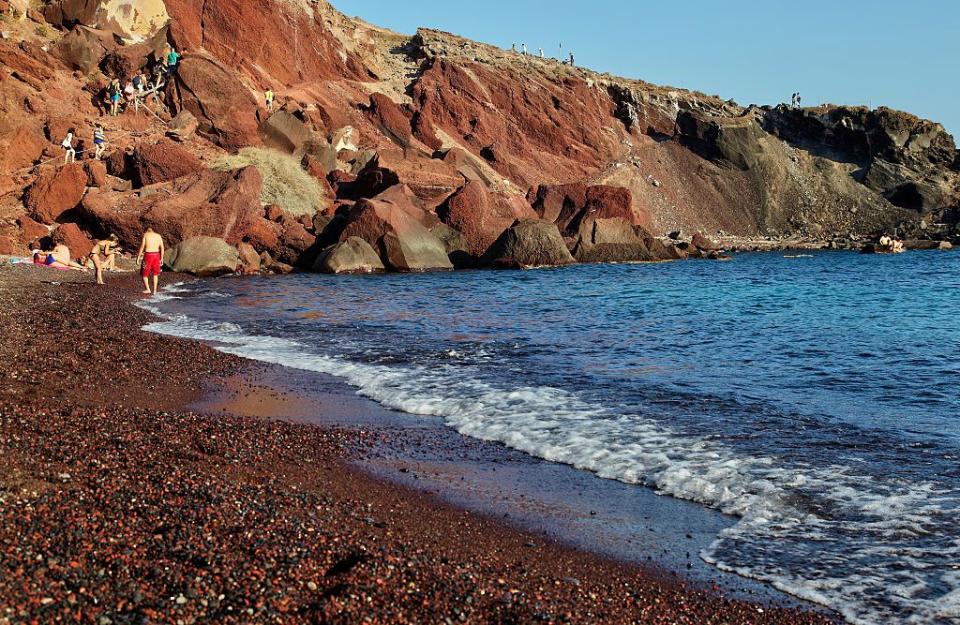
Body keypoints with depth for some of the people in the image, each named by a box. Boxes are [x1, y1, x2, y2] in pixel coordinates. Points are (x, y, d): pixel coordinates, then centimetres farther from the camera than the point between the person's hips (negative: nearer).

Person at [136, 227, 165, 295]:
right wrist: (161, 258, 8)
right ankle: (154, 290, 15)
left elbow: (142, 246, -7)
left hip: (148, 255, -4)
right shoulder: (158, 236, 11)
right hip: (156, 254, 4)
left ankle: (148, 289, -1)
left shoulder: (145, 235, 1)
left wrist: (138, 257, -4)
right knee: (155, 274, 16)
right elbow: (162, 248, 4)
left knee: (144, 273, 9)